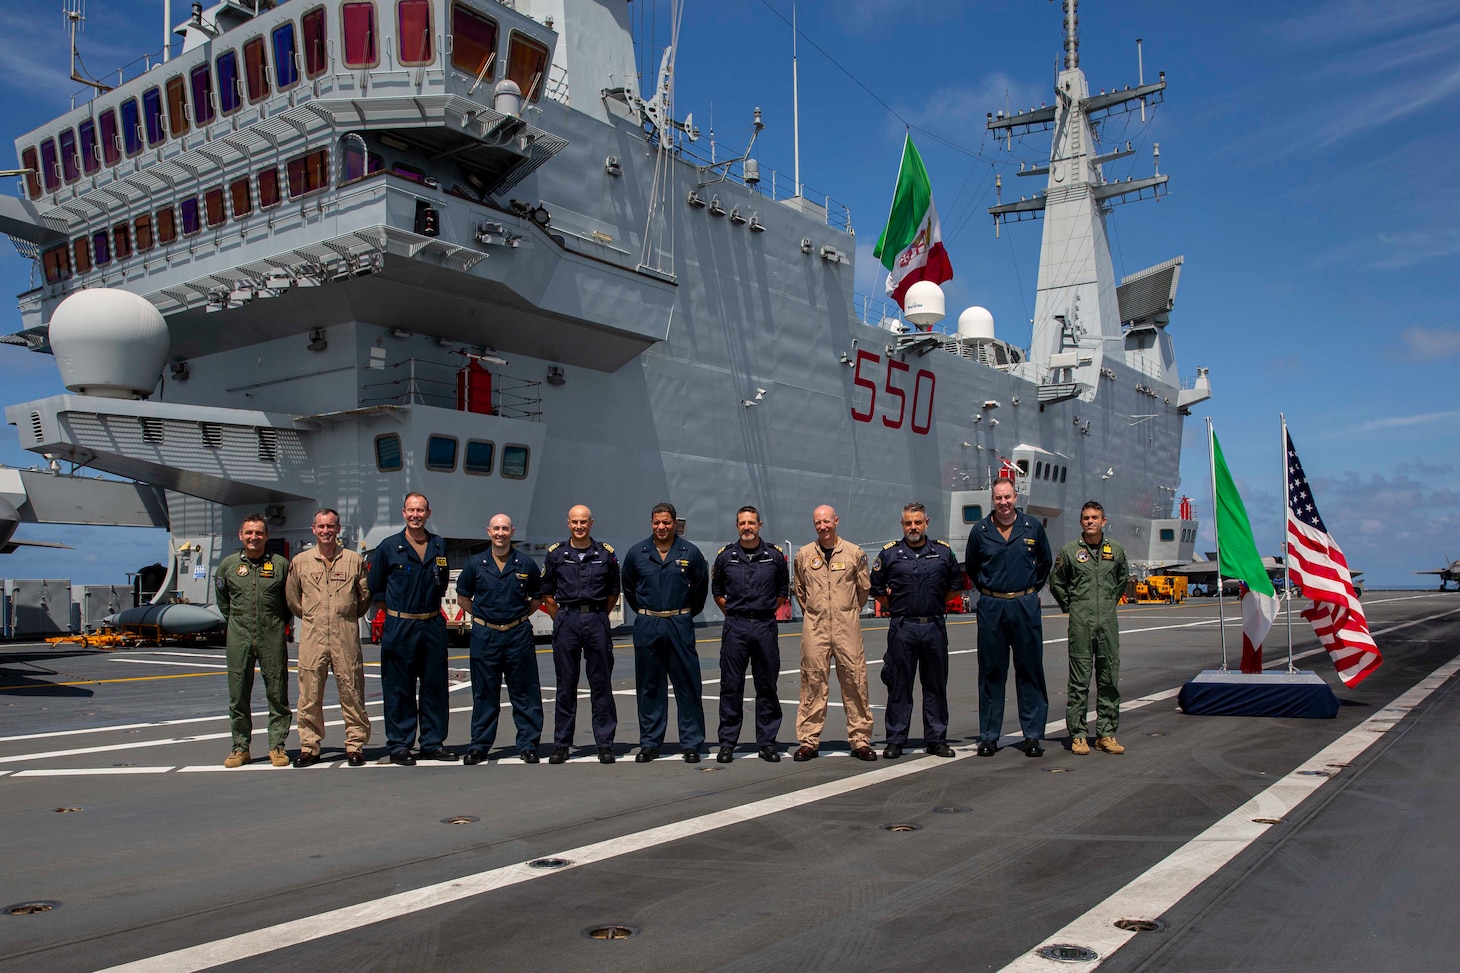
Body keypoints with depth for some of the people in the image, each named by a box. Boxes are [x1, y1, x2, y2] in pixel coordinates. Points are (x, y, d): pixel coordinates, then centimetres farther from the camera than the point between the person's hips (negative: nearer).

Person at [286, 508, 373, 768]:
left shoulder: (354, 560, 6)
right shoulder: (299, 561, 9)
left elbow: (365, 595, 14)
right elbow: (292, 598, 18)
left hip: (346, 637, -1)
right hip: (312, 637, 1)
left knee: (351, 692, 1)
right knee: (309, 695, 3)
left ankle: (355, 746, 8)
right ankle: (309, 747, 13)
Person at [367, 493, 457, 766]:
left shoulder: (439, 546, 8)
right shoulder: (389, 547, 0)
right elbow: (375, 587, 8)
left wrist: (430, 604, 11)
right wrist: (396, 606, 4)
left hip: (433, 626, 3)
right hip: (399, 627, -3)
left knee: (434, 686, 7)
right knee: (399, 689, 1)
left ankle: (433, 743, 16)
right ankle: (399, 746, 10)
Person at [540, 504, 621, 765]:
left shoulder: (606, 554, 5)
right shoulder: (555, 554, 6)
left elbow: (613, 593, 13)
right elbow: (547, 593, 12)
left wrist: (598, 617, 8)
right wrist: (561, 619, 6)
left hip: (596, 620, 0)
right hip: (566, 621, 0)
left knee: (601, 684, 2)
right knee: (565, 685, 5)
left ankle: (605, 744, 9)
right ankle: (561, 744, 13)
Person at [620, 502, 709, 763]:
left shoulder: (690, 553, 1)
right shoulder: (636, 553, 5)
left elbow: (700, 589, 12)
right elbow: (628, 589, 18)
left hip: (680, 626, -1)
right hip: (647, 626, 2)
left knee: (688, 686, 0)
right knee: (649, 687, 7)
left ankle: (692, 744, 7)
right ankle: (649, 743, 16)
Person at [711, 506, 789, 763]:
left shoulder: (775, 556, 5)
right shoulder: (725, 556, 5)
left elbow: (783, 592, 15)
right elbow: (717, 592, 16)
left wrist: (767, 611, 8)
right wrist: (733, 612, 8)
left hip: (766, 627, 0)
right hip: (735, 628, 0)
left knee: (767, 686, 4)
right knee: (731, 686, 2)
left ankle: (767, 743, 13)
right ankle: (727, 743, 9)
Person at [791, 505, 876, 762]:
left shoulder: (854, 553, 4)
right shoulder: (804, 555, 7)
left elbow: (865, 588, 14)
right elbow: (798, 589, 19)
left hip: (847, 625, 0)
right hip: (814, 627, 1)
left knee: (855, 680, 0)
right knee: (813, 682, 1)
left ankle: (860, 740, 9)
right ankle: (808, 741, 8)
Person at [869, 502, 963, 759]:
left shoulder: (944, 552, 8)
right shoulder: (889, 553, 3)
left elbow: (955, 586, 18)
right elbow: (875, 587, 11)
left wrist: (936, 606, 12)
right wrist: (895, 608, 7)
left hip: (935, 627, 2)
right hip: (902, 629, -1)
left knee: (936, 686, 7)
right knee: (899, 687, 3)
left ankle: (936, 739, 16)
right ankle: (895, 740, 10)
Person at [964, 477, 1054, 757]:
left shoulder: (1032, 527, 3)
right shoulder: (980, 531, 2)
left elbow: (1044, 561, 18)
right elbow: (971, 567, 17)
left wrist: (1032, 589, 13)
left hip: (1026, 605, 0)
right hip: (991, 607, 0)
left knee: (1030, 670, 3)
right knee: (991, 672, 4)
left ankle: (1032, 735, 10)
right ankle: (988, 736, 11)